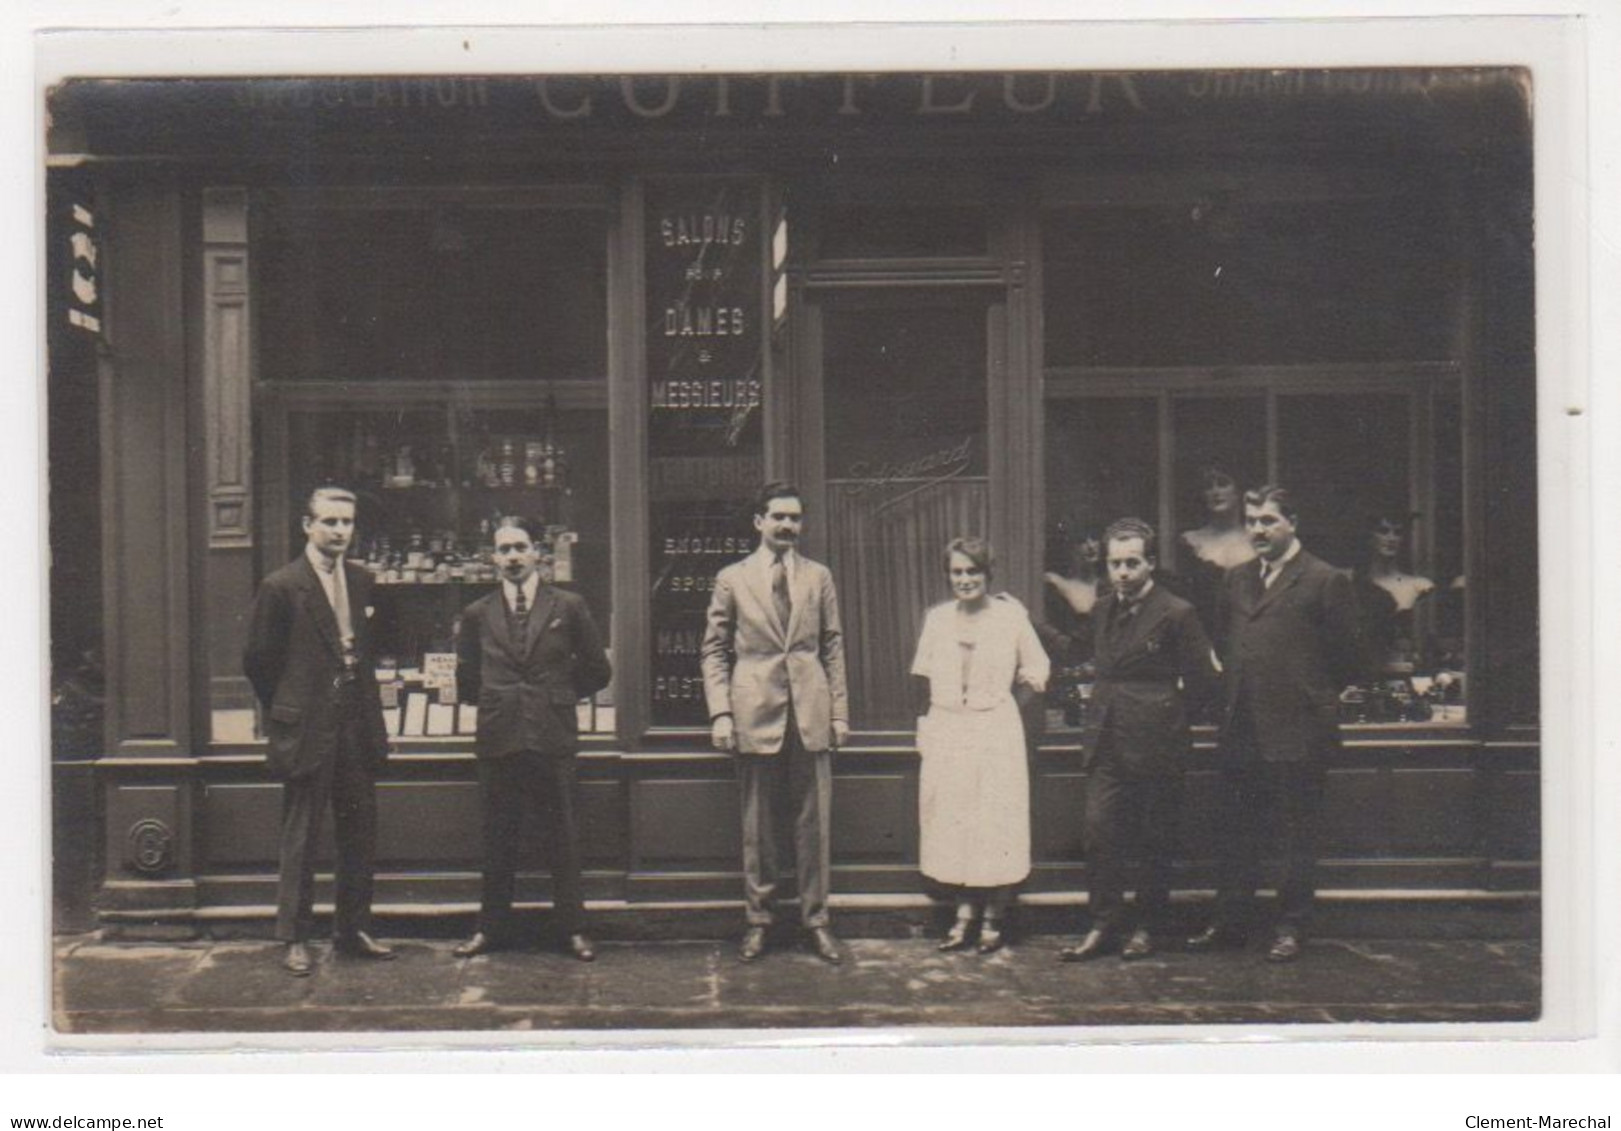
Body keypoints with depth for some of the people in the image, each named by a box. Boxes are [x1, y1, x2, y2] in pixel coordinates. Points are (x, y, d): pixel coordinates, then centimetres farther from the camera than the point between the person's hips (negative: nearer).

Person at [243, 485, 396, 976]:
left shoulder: (361, 581, 9)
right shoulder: (281, 587, -9)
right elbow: (257, 660, -3)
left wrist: (373, 716, 14)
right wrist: (286, 715, 4)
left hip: (357, 728, 6)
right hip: (307, 732, -6)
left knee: (360, 833, 11)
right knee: (300, 838, 3)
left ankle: (353, 930, 23)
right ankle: (295, 939, 12)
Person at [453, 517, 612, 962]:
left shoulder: (569, 607, 3)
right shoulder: (478, 615, 8)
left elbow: (597, 671, 8)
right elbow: (466, 680, 18)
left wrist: (557, 696, 8)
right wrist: (498, 702, 11)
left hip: (553, 738, -2)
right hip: (498, 739, 2)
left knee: (562, 837, 4)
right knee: (497, 840, 8)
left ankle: (572, 929, 12)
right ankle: (492, 928, 18)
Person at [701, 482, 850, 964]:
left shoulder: (818, 576, 10)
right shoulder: (732, 579, 5)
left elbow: (833, 647, 11)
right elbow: (714, 650, 5)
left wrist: (839, 711, 5)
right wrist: (720, 713, -4)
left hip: (810, 716, 2)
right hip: (756, 715, -1)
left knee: (814, 823, 4)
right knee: (757, 826, 5)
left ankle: (816, 919, 13)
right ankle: (758, 920, 16)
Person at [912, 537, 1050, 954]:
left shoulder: (1011, 616, -2)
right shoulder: (937, 618, 6)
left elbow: (1036, 672, 10)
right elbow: (924, 680, 12)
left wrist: (1025, 680, -6)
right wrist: (924, 722, 4)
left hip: (996, 732, -3)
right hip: (947, 733, 3)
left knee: (996, 823, 0)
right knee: (952, 821, 5)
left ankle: (993, 919, 12)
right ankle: (965, 913, 16)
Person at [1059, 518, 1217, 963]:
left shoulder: (1176, 613, -8)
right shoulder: (1102, 611, 12)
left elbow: (1202, 684, -4)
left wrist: (1160, 705, 1)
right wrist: (1102, 706, 12)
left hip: (1155, 743, -5)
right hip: (1107, 742, 5)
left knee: (1156, 842, 7)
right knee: (1100, 834, -1)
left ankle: (1147, 926, 19)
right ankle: (1104, 926, 7)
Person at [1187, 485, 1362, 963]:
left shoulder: (1325, 581, -5)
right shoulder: (1237, 579, 13)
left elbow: (1346, 655, -3)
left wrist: (1315, 700, 2)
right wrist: (1232, 699, 13)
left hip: (1296, 732, -6)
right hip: (1242, 731, 6)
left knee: (1297, 836, 4)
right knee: (1236, 831, 11)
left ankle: (1291, 928, 13)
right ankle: (1229, 923, 20)